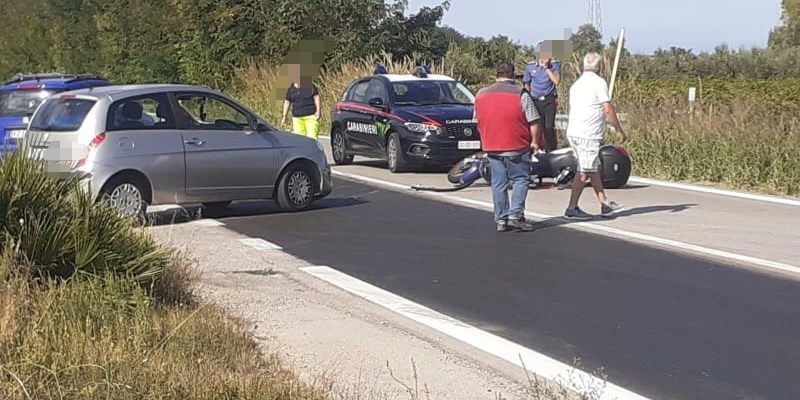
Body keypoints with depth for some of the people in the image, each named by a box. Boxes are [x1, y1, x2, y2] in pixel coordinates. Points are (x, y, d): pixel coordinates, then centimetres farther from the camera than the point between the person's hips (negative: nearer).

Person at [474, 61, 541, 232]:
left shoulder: (481, 94, 7)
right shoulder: (520, 94, -8)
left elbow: (478, 121, 16)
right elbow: (533, 121, -10)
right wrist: (534, 141, 2)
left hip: (491, 147, 5)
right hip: (516, 147, -5)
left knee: (498, 183, 10)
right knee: (521, 179, 6)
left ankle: (501, 219, 11)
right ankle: (515, 214, -5)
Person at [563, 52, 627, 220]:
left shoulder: (576, 84, 17)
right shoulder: (598, 82, -8)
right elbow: (608, 110, -11)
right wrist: (619, 130, -3)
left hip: (574, 132, 9)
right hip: (588, 135, -9)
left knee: (594, 169, 13)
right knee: (584, 172, -5)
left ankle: (605, 204, 16)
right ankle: (572, 209, -5)